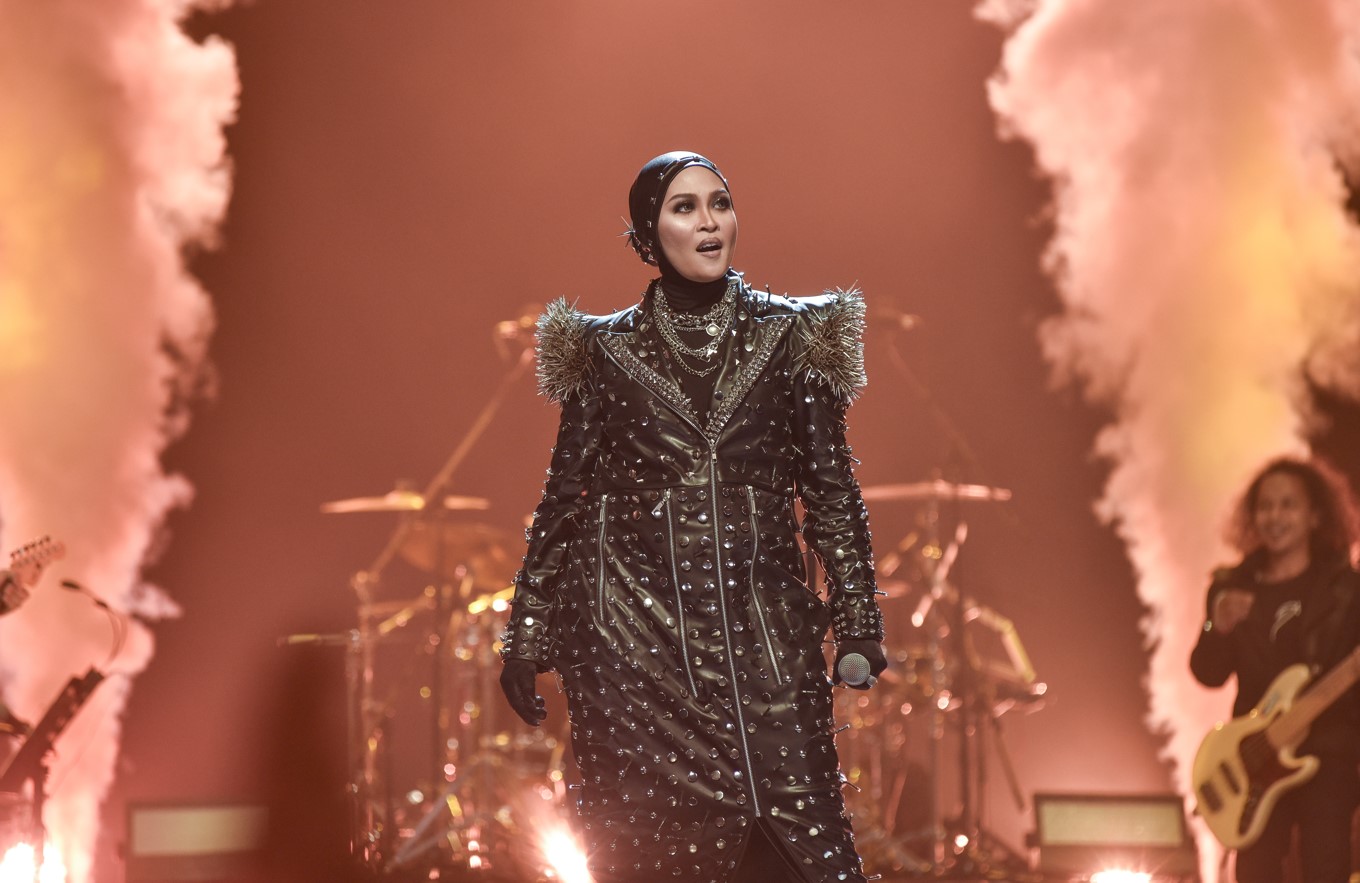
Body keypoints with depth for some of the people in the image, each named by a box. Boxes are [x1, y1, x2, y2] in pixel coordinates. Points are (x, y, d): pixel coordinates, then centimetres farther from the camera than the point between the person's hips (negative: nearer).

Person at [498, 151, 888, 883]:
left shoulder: (790, 338, 6)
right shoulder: (605, 351, 6)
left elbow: (832, 490, 7)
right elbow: (564, 497, 9)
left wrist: (858, 623, 2)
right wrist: (525, 641, 8)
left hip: (760, 632, 0)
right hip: (634, 637, 0)